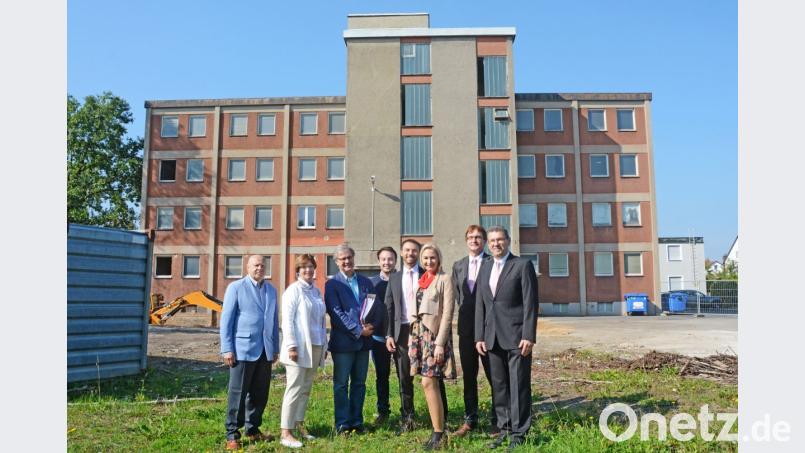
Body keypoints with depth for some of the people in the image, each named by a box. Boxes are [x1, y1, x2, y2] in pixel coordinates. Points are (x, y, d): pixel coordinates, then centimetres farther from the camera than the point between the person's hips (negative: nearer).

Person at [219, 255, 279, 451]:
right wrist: (227, 349, -9)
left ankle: (253, 430, 23)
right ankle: (232, 434, 10)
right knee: (238, 393, 1)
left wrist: (275, 348, 13)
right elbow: (226, 319, -3)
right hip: (243, 349, -5)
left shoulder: (271, 290, 14)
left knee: (260, 393, 10)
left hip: (265, 351, 5)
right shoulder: (236, 287, 0)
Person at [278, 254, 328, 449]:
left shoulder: (316, 290, 12)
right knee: (294, 389, -5)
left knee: (305, 389, 13)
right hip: (299, 347, -7)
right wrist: (291, 346, -17)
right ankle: (285, 432, 1)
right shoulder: (293, 290, -8)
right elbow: (287, 320, -12)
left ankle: (299, 424, 24)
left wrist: (324, 345, 14)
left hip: (315, 347, 7)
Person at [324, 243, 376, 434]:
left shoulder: (366, 282, 12)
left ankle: (357, 421, 20)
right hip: (343, 341, -4)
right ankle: (342, 424, 11)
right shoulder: (332, 284, -3)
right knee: (341, 384, 3)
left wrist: (370, 326, -9)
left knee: (359, 383, 11)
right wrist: (358, 331, -15)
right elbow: (336, 313, -11)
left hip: (364, 340, 4)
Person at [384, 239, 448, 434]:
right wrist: (389, 335, 1)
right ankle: (407, 420, 18)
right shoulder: (394, 277, 11)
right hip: (403, 331, 2)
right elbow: (389, 307, 9)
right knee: (404, 378, 8)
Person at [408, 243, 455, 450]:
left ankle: (439, 433, -1)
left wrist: (440, 343, -18)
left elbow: (447, 314, -12)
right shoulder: (420, 280, 14)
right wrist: (413, 336, 10)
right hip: (418, 333, 7)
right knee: (431, 384, 10)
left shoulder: (445, 279, -6)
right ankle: (438, 431, 18)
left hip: (435, 333, -7)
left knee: (429, 382, -10)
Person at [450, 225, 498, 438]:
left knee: (494, 376, 3)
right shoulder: (458, 266, 11)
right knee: (468, 376, 10)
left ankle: (497, 421, 13)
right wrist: (465, 314, 6)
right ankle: (470, 420, 19)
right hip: (466, 328, 4)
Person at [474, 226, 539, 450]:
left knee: (519, 387, 1)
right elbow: (479, 304, 11)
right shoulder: (485, 267, 13)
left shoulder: (523, 265, -3)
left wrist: (529, 336, -13)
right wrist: (479, 336, 6)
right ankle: (505, 429, 23)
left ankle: (519, 433, 11)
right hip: (493, 337, 5)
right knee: (499, 387, 11)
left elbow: (530, 303, -8)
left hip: (516, 336, -5)